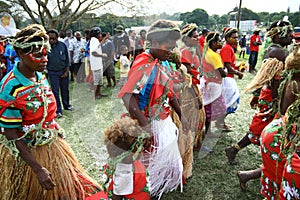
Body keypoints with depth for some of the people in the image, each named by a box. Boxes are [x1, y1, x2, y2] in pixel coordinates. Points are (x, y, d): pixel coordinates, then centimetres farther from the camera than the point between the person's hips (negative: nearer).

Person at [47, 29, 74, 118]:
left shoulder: (62, 45, -5)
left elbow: (67, 59, 2)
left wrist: (66, 71, -1)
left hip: (63, 71, 2)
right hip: (53, 72, -2)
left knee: (65, 89, 14)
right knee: (55, 91, -1)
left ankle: (66, 105, 34)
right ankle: (58, 110, 7)